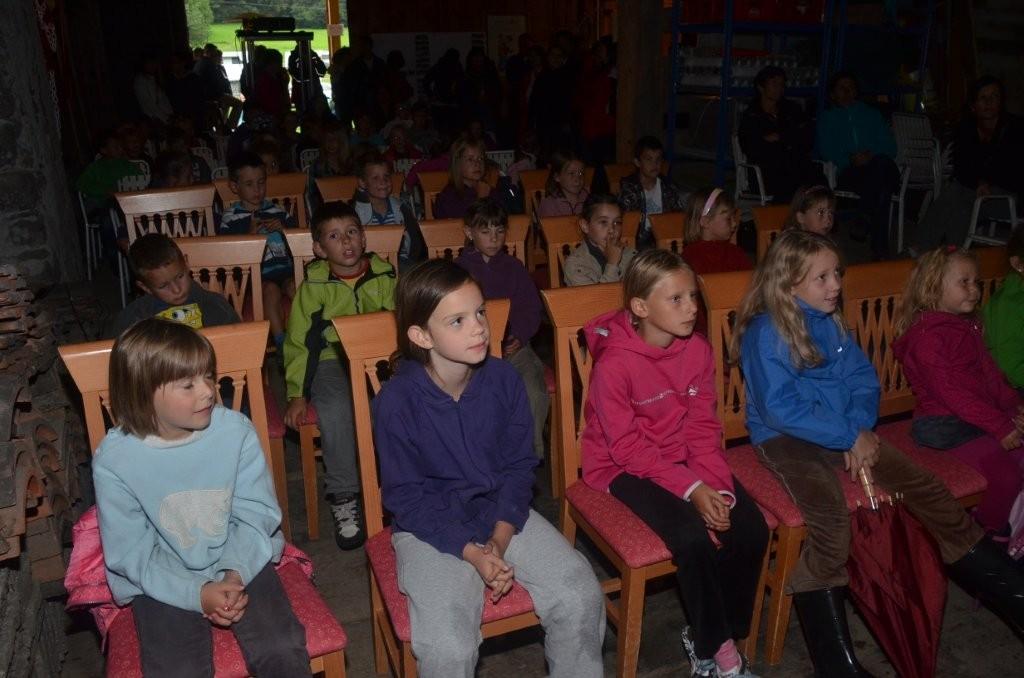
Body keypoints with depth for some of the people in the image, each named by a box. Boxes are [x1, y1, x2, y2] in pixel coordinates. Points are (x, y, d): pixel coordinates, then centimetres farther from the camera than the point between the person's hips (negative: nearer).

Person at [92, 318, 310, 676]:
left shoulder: (236, 430, -13)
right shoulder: (114, 460, -15)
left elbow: (256, 513, -7)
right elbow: (129, 553, -10)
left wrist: (235, 574, -21)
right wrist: (197, 593, -19)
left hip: (240, 564, 1)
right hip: (163, 581, 0)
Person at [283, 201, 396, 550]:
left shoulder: (384, 276, 3)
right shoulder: (314, 285, -1)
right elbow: (299, 342, 2)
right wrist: (297, 394, -4)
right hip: (331, 360, -1)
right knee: (337, 408, -32)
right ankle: (342, 496, -14)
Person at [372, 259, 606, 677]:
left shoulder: (503, 379, -9)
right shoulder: (396, 401, -19)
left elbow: (519, 465, -1)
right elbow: (405, 498, -13)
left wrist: (500, 539, -12)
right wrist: (472, 553, -20)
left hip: (504, 514, 4)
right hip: (430, 525, -3)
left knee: (581, 596, -10)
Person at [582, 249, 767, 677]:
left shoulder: (698, 349, -5)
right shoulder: (614, 363, -23)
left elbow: (703, 426, 0)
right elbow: (628, 448, -19)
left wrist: (716, 484, -15)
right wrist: (691, 488, -24)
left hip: (684, 456, 6)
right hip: (626, 466, -6)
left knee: (751, 529, -11)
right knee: (695, 538, -26)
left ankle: (717, 635, 10)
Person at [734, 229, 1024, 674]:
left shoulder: (830, 323, 9)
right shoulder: (766, 333, -13)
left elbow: (863, 380, 8)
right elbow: (780, 409, -19)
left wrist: (859, 431, -10)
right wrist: (849, 436, -17)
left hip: (843, 434, 7)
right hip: (784, 439, -7)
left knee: (928, 490, -4)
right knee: (832, 526, -29)